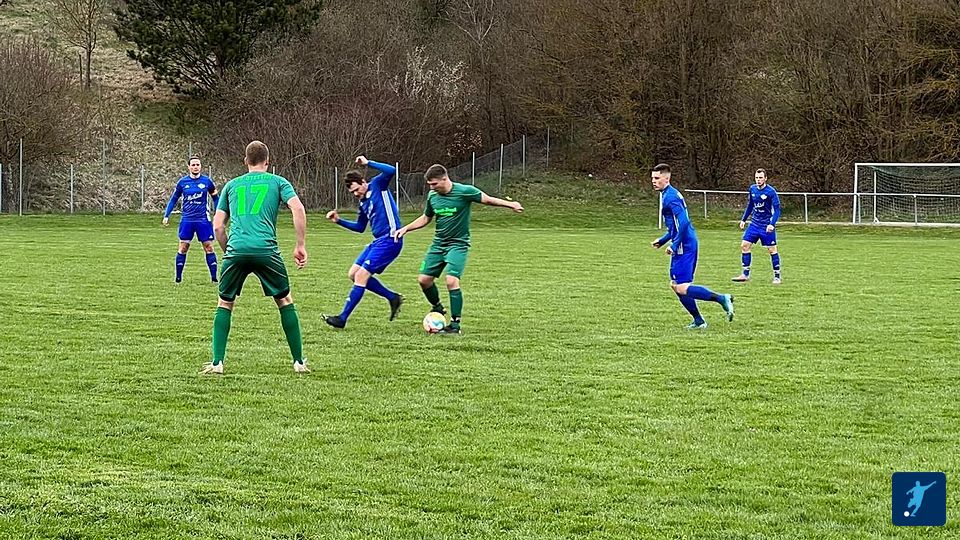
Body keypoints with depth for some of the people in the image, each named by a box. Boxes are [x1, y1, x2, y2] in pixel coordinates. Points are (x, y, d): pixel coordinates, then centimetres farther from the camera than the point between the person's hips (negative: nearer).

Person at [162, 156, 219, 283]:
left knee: (209, 247, -2)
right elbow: (173, 199, 11)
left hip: (203, 220, 0)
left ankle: (214, 277, 4)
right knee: (183, 247, 0)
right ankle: (178, 277, 11)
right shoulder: (182, 182, 1)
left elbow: (215, 197, 11)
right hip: (187, 219, 1)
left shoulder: (206, 181, 0)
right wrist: (166, 215, 5)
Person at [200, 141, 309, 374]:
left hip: (236, 251, 1)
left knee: (225, 304, 15)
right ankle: (299, 361, 13)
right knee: (285, 301, 14)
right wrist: (301, 246, 3)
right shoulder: (277, 182, 16)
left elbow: (218, 226, 18)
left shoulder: (232, 185, 22)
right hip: (266, 249, -1)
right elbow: (298, 209, -1)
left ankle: (217, 362, 5)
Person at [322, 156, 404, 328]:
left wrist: (368, 163, -20)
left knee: (361, 276, -12)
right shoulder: (363, 203, 16)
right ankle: (393, 298, 15)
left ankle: (342, 318, -8)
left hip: (390, 240, -10)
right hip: (378, 241, 10)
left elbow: (391, 171, -24)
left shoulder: (378, 186, -6)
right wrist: (338, 221, 16)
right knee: (353, 274, 11)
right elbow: (359, 227, 26)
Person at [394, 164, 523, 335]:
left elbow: (487, 199, -7)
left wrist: (510, 204, -17)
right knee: (424, 279, 1)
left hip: (458, 244, -6)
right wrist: (406, 229, 8)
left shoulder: (464, 191, -15)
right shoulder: (432, 196, 2)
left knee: (452, 281, -21)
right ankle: (437, 308, 29)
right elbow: (425, 218, 18)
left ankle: (455, 324, -12)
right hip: (438, 244, 6)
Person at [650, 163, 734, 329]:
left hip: (684, 247, -10)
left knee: (681, 288, -12)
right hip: (687, 245, 10)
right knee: (675, 284, 13)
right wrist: (662, 241, 26)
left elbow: (683, 222, -25)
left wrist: (674, 245, -23)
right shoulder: (671, 194, 18)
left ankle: (721, 299, -12)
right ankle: (698, 321, 16)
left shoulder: (670, 197, -14)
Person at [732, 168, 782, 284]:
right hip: (755, 223, 6)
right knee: (744, 245, -1)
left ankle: (777, 276, 9)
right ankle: (745, 274, 7)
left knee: (772, 249, -3)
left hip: (767, 226, -6)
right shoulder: (752, 189, 4)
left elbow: (777, 209, -14)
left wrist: (772, 224, -25)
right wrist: (743, 220, 15)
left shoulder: (771, 191, -15)